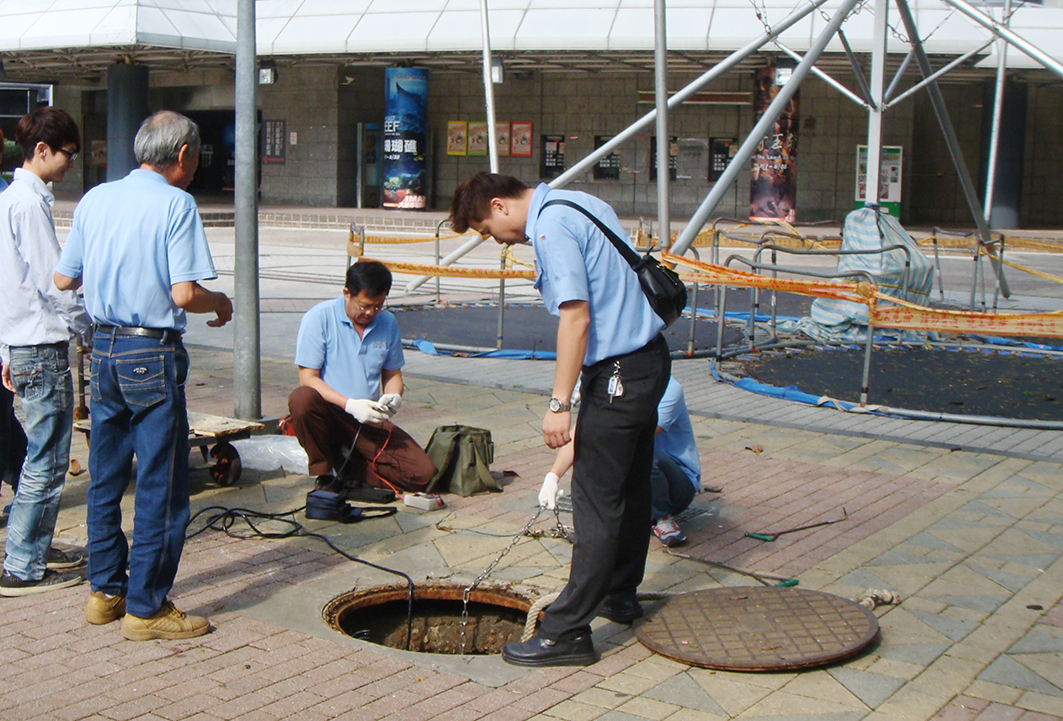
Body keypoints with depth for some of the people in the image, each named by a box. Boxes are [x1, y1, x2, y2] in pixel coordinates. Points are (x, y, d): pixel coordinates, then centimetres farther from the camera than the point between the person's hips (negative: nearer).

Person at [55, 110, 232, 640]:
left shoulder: (94, 199, 7)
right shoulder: (176, 205, -12)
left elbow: (63, 278, 12)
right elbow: (184, 294, -19)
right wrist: (220, 304, 0)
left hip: (103, 348, 7)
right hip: (152, 356, -7)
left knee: (105, 478, 17)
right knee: (161, 487, 2)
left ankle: (105, 591, 27)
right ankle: (146, 607, 7)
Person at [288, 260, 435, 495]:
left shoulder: (387, 323, 7)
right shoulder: (319, 318, -8)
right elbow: (308, 378, -12)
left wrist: (393, 396, -6)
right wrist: (350, 404, -24)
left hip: (369, 420, 4)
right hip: (329, 414, -4)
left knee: (424, 473, -15)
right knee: (302, 399, -39)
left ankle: (345, 465, 6)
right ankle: (324, 472, -13)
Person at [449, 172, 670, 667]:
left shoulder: (551, 225, -16)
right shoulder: (578, 204, 15)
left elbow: (577, 316, -23)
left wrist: (559, 403, -23)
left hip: (618, 374, -11)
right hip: (649, 357, 11)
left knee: (596, 502, -7)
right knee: (630, 486, 20)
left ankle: (568, 632, -2)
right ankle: (619, 594, 35)